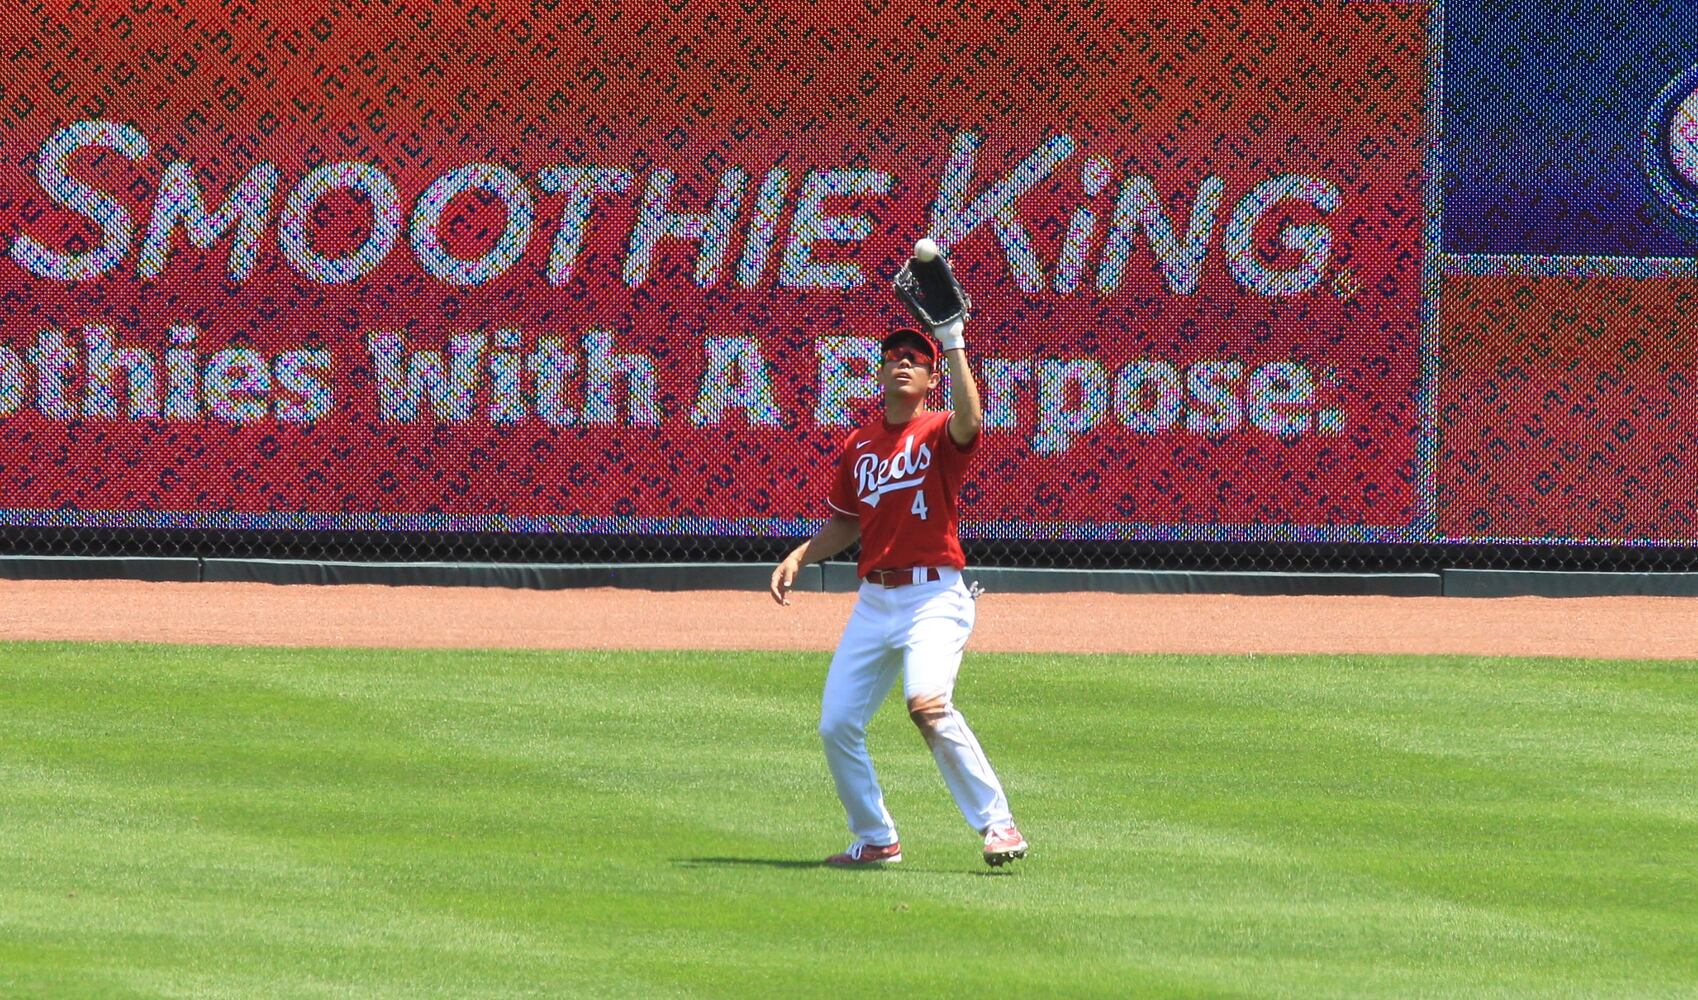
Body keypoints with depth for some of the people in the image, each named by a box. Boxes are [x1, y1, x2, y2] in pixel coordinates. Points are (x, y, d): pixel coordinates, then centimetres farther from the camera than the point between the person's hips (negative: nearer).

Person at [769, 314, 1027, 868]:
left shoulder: (939, 433, -4)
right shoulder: (859, 446, 14)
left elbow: (969, 421, -29)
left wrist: (953, 344, -28)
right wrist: (800, 555, 8)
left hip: (934, 597, -7)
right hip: (874, 601, 7)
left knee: (928, 705, -29)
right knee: (837, 724, 3)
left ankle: (998, 824, -21)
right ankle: (875, 840, 19)